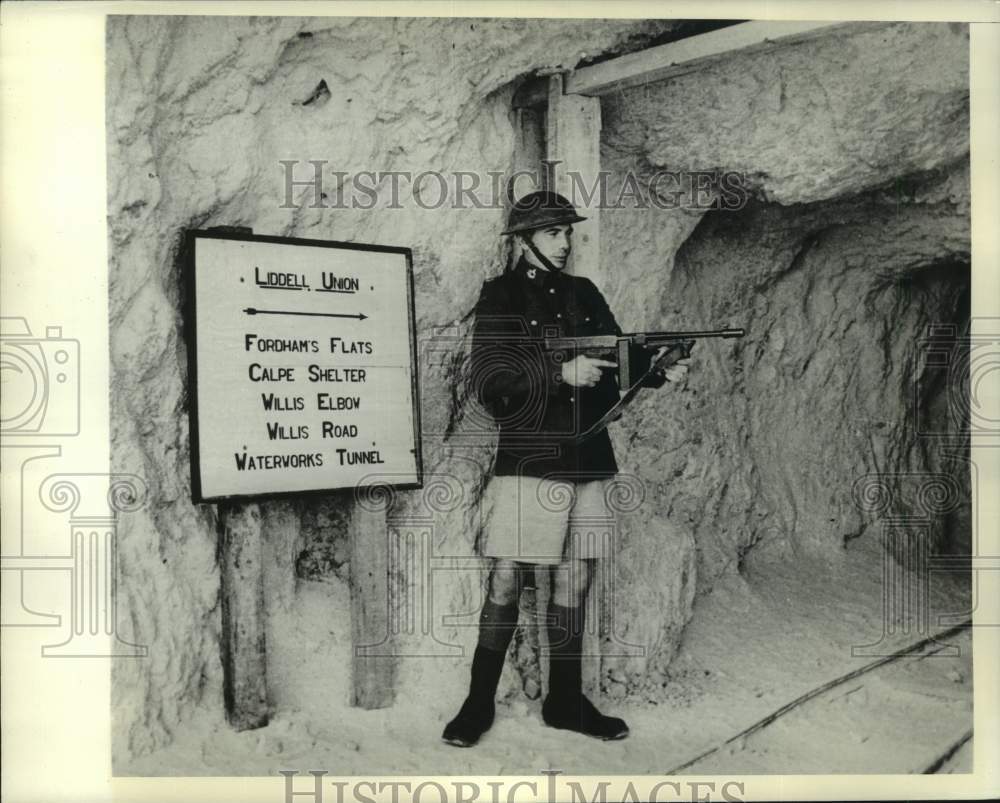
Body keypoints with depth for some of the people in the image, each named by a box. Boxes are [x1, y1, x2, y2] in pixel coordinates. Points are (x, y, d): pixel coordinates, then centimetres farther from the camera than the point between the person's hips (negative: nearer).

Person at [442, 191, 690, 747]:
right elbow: (489, 382, -11)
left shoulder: (584, 294, 14)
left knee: (576, 582, 10)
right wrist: (561, 373, -19)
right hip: (528, 461, -5)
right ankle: (479, 703, 11)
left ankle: (565, 701, 23)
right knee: (507, 582, -4)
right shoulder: (501, 296, -1)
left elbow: (617, 355, 13)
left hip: (589, 461, 5)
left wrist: (659, 371, -7)